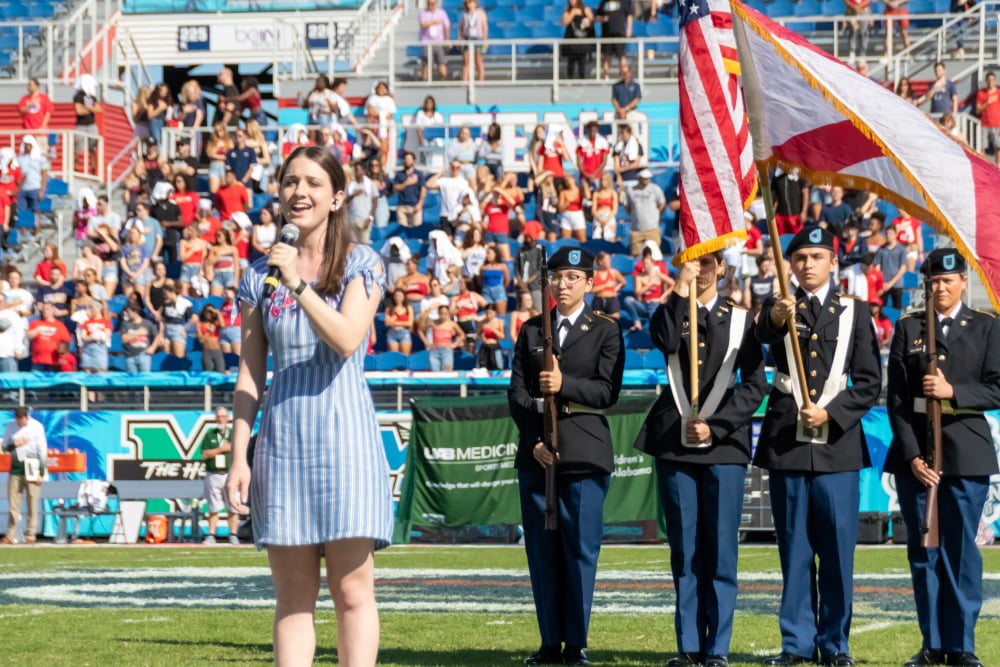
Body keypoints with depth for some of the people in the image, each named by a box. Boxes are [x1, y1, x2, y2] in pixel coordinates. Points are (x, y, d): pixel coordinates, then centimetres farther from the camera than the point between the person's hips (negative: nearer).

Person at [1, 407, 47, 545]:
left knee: (32, 503, -3)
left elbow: (42, 450, -2)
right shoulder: (10, 426, 7)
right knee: (13, 502, -1)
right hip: (16, 466, 3)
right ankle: (10, 536, 1)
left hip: (32, 466, -3)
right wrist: (14, 444, -10)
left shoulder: (36, 426, -2)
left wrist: (41, 472, -6)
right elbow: (5, 447, 12)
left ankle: (31, 536, 1)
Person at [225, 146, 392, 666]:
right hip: (281, 437, 3)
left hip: (344, 433, -3)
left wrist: (298, 283, -19)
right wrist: (239, 456, 4)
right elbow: (250, 374, 10)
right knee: (292, 598, 4)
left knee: (352, 590, -4)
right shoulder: (260, 275, 11)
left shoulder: (361, 264, 3)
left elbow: (347, 339, -13)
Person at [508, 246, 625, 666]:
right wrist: (534, 441, -6)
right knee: (542, 550, 2)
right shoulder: (532, 330, 14)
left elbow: (608, 391, -5)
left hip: (584, 454, -3)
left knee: (581, 549, -4)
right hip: (536, 453, 3)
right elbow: (517, 392, 7)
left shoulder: (605, 331, 6)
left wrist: (565, 385, -20)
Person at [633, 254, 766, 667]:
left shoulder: (740, 319, 8)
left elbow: (754, 385, 2)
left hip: (723, 444, -2)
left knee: (720, 551, -2)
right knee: (684, 549, 5)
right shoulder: (670, 312, 11)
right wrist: (681, 288, -15)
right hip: (674, 444, 2)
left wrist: (714, 426, -7)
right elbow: (665, 341, -13)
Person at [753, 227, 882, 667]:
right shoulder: (777, 308, 7)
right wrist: (776, 320, -42)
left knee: (837, 549, 0)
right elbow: (763, 334, -19)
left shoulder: (854, 313, 8)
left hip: (836, 443, 0)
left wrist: (830, 412, -10)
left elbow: (869, 382, 5)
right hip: (786, 443, 0)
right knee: (794, 550, 4)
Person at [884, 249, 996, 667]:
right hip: (915, 453, 2)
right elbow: (896, 397, 3)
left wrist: (953, 392, -17)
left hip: (966, 455, -1)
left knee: (961, 550, -2)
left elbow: (995, 391, -1)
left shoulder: (986, 328, 6)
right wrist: (912, 455, -7)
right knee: (923, 550, 3)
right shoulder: (907, 328, 9)